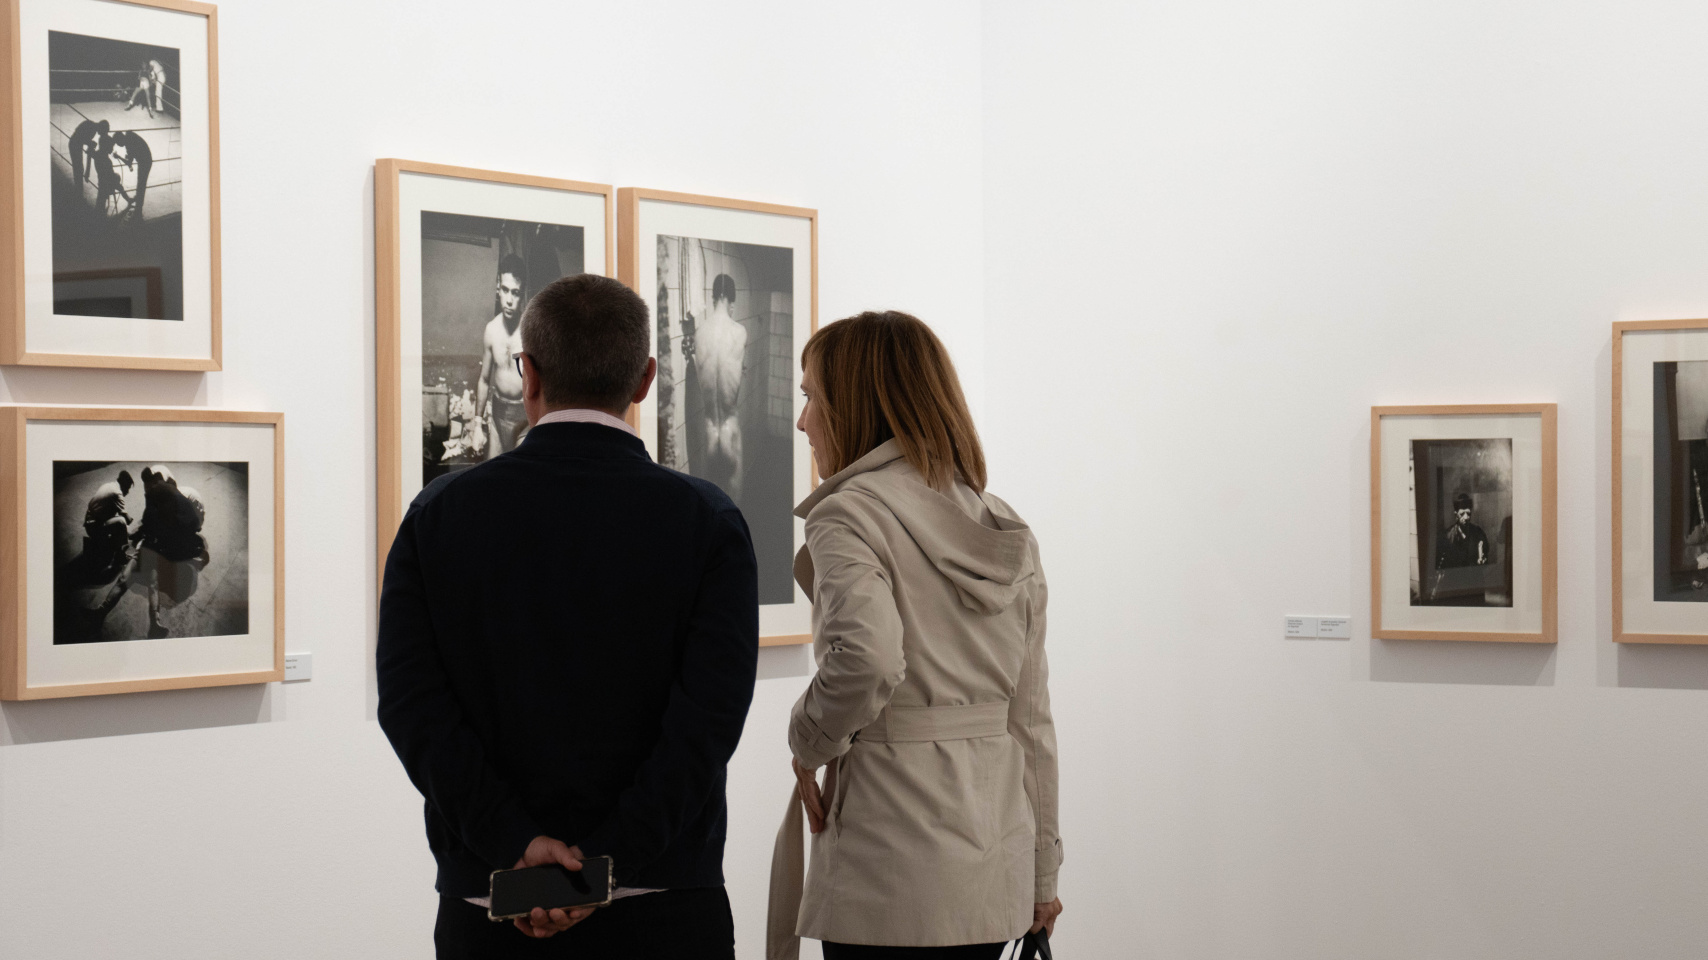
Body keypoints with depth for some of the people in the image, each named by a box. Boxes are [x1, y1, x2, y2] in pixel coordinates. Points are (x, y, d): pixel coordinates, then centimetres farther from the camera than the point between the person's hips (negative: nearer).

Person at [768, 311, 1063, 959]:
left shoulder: (848, 513, -10)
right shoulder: (1005, 529, 12)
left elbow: (866, 659, -29)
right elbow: (1029, 716, 14)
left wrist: (810, 738, -9)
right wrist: (1042, 870, 19)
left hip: (894, 876, -7)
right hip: (997, 868, 7)